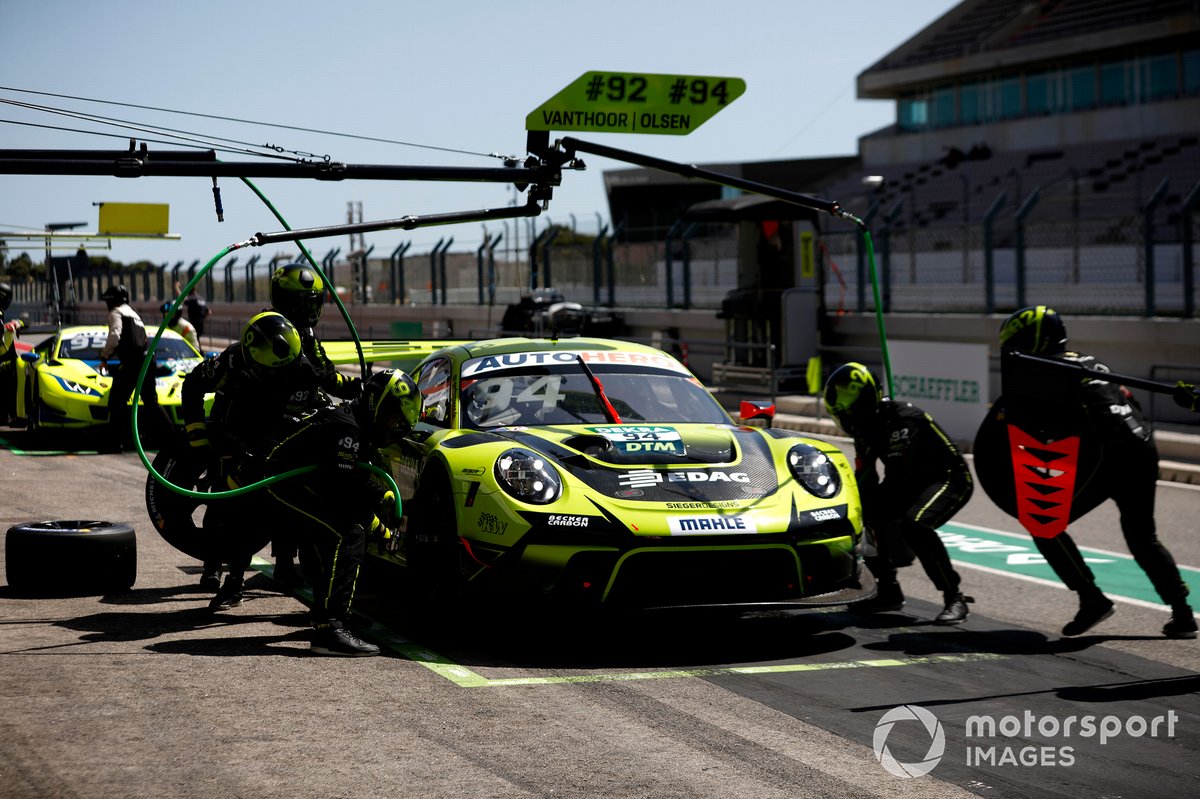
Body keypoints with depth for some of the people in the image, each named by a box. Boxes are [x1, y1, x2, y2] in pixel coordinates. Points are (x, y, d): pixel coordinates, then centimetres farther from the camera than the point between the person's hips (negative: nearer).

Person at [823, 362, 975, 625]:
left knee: (914, 524, -34)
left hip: (949, 478, -9)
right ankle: (889, 591, 8)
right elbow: (863, 477, 7)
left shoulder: (902, 419, -27)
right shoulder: (866, 425, 2)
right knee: (862, 515, -3)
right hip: (913, 482, 9)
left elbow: (895, 478, -29)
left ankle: (955, 599, -25)